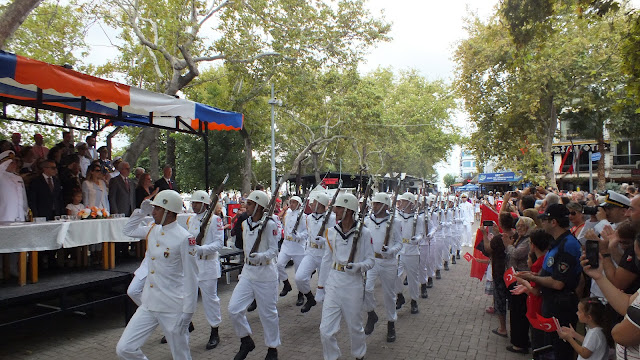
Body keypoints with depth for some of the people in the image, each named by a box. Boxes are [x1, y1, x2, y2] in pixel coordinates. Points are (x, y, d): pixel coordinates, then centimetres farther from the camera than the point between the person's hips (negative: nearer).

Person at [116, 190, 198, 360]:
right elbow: (128, 231, 24)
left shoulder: (184, 238, -16)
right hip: (148, 306, 7)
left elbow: (191, 277, -14)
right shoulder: (153, 230, 5)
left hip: (173, 309, -7)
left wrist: (187, 312, -14)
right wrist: (141, 212, 8)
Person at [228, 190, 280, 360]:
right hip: (247, 273, 6)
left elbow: (273, 251, -13)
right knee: (234, 309, -1)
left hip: (265, 275, -6)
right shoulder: (245, 223, 7)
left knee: (268, 313, 6)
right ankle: (246, 341, 21)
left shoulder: (269, 224, -13)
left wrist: (260, 256, -31)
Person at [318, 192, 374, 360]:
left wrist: (358, 266, -24)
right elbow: (327, 259, 10)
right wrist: (321, 285, 12)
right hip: (333, 283, 3)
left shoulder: (363, 233, -8)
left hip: (353, 284, -3)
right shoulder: (331, 232, 3)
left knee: (355, 326, 14)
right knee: (326, 330, -2)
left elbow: (370, 260, -3)